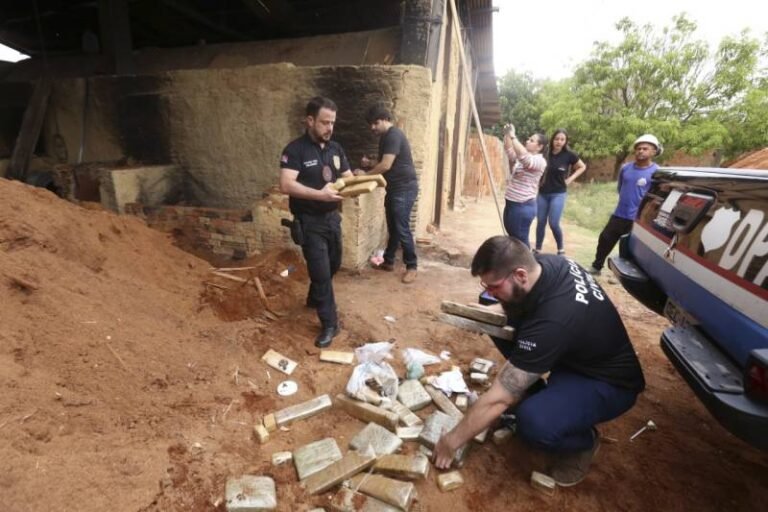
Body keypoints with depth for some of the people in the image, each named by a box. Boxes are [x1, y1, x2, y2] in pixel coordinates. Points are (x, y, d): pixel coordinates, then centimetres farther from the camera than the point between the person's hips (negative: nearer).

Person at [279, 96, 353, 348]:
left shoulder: (335, 148, 7)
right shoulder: (295, 149, -14)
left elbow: (348, 177, 11)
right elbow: (286, 185, -24)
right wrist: (320, 194, -33)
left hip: (332, 217, 7)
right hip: (309, 222, -7)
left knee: (333, 265, 21)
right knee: (321, 272, -4)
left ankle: (314, 298, 47)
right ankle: (329, 324, 10)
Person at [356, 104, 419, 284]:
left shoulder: (394, 135, -16)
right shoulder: (385, 137, 15)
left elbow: (386, 165, -23)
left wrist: (365, 174, -12)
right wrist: (370, 163, 3)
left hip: (405, 188, -10)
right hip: (394, 188, 10)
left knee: (402, 228, -8)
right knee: (392, 227, 15)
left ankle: (412, 266, 3)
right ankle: (388, 262, 26)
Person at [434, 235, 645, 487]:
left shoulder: (552, 321, -38)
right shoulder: (543, 263, -16)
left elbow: (497, 399, -31)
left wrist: (452, 441, -18)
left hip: (609, 381, -8)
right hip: (575, 352, 8)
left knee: (533, 422, -34)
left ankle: (583, 441, 2)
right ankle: (533, 396, 10)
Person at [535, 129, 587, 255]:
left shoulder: (569, 154, -7)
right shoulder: (545, 153, -3)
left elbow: (582, 167, 9)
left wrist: (570, 179, -3)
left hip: (558, 193, -2)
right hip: (543, 193, 2)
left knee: (553, 223, -9)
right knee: (540, 222, 5)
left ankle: (561, 249, 13)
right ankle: (537, 250, 17)